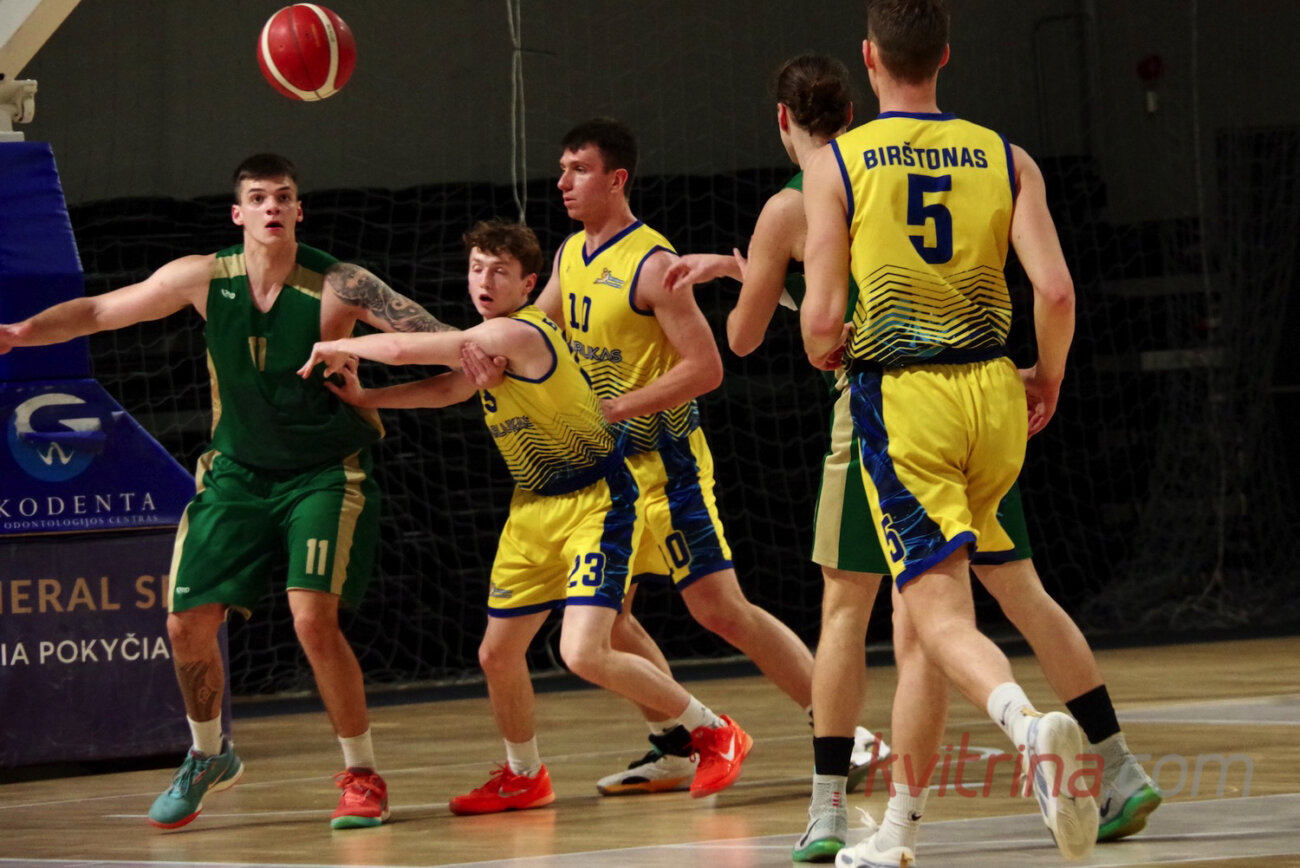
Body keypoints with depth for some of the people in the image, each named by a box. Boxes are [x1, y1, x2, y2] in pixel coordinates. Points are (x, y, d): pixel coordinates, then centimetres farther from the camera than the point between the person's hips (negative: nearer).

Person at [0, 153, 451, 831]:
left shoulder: (338, 286, -20)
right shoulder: (205, 279, -10)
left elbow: (430, 333, -29)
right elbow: (100, 310, -1)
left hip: (326, 472, -4)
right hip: (237, 471, 4)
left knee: (313, 618, -21)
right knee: (188, 624, 1)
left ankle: (362, 776, -3)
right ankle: (208, 757, 29)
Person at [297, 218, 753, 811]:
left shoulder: (518, 333, -22)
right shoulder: (490, 340, 8)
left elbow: (405, 350, -24)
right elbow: (448, 389, 24)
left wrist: (341, 348, -7)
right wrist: (363, 398, 16)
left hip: (595, 503, -10)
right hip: (533, 508, 10)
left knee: (584, 653, -22)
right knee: (497, 655, 11)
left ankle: (715, 734, -4)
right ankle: (524, 777, 34)